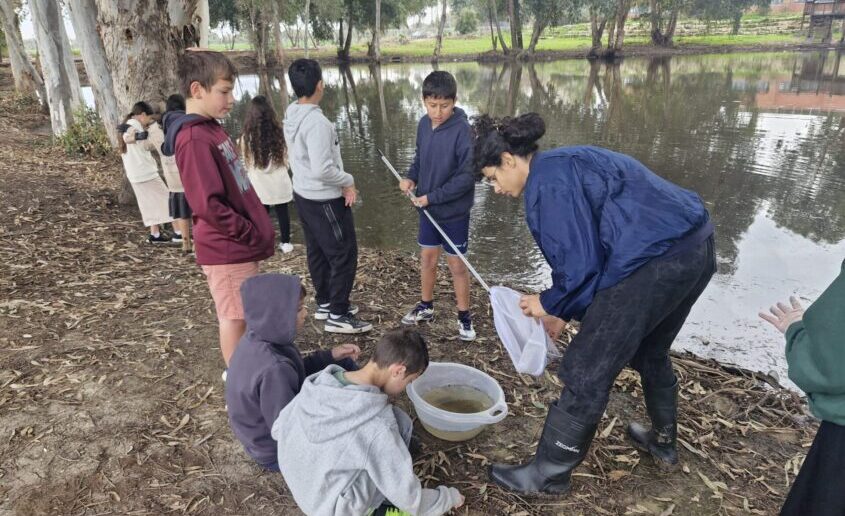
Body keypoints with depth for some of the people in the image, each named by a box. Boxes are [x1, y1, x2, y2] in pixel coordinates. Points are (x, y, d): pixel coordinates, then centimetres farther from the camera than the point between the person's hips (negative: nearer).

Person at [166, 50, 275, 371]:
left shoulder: (211, 128, 10)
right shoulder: (194, 139, -20)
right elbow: (209, 205, -24)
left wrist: (256, 231, 11)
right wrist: (253, 235, -16)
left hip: (238, 244, 9)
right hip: (228, 248, -9)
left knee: (243, 314, 20)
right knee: (235, 317, 5)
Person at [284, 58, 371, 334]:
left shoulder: (292, 116, 4)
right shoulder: (317, 122, -25)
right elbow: (322, 170, -29)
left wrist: (342, 183, 6)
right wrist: (348, 182, -12)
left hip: (303, 195, 9)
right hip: (325, 200, -9)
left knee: (317, 252, 19)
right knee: (344, 255, 1)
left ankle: (325, 303, 33)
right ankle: (338, 316, 9)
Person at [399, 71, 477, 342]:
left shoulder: (462, 130, -21)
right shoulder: (424, 124, -2)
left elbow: (467, 176, -22)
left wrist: (432, 197, -21)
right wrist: (411, 177, -5)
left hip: (454, 212, -6)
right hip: (427, 208, 6)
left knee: (457, 264, 7)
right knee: (427, 258, 18)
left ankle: (464, 317, 25)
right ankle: (426, 307, 37)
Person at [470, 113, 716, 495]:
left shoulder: (547, 180, -11)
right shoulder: (566, 165, 20)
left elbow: (580, 262, -15)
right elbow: (589, 246, 23)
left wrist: (550, 304, 3)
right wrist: (565, 311, 20)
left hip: (654, 260, -10)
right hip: (695, 249, 11)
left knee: (586, 373, 1)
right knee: (650, 350, 30)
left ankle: (548, 475, 17)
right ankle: (663, 441, 51)